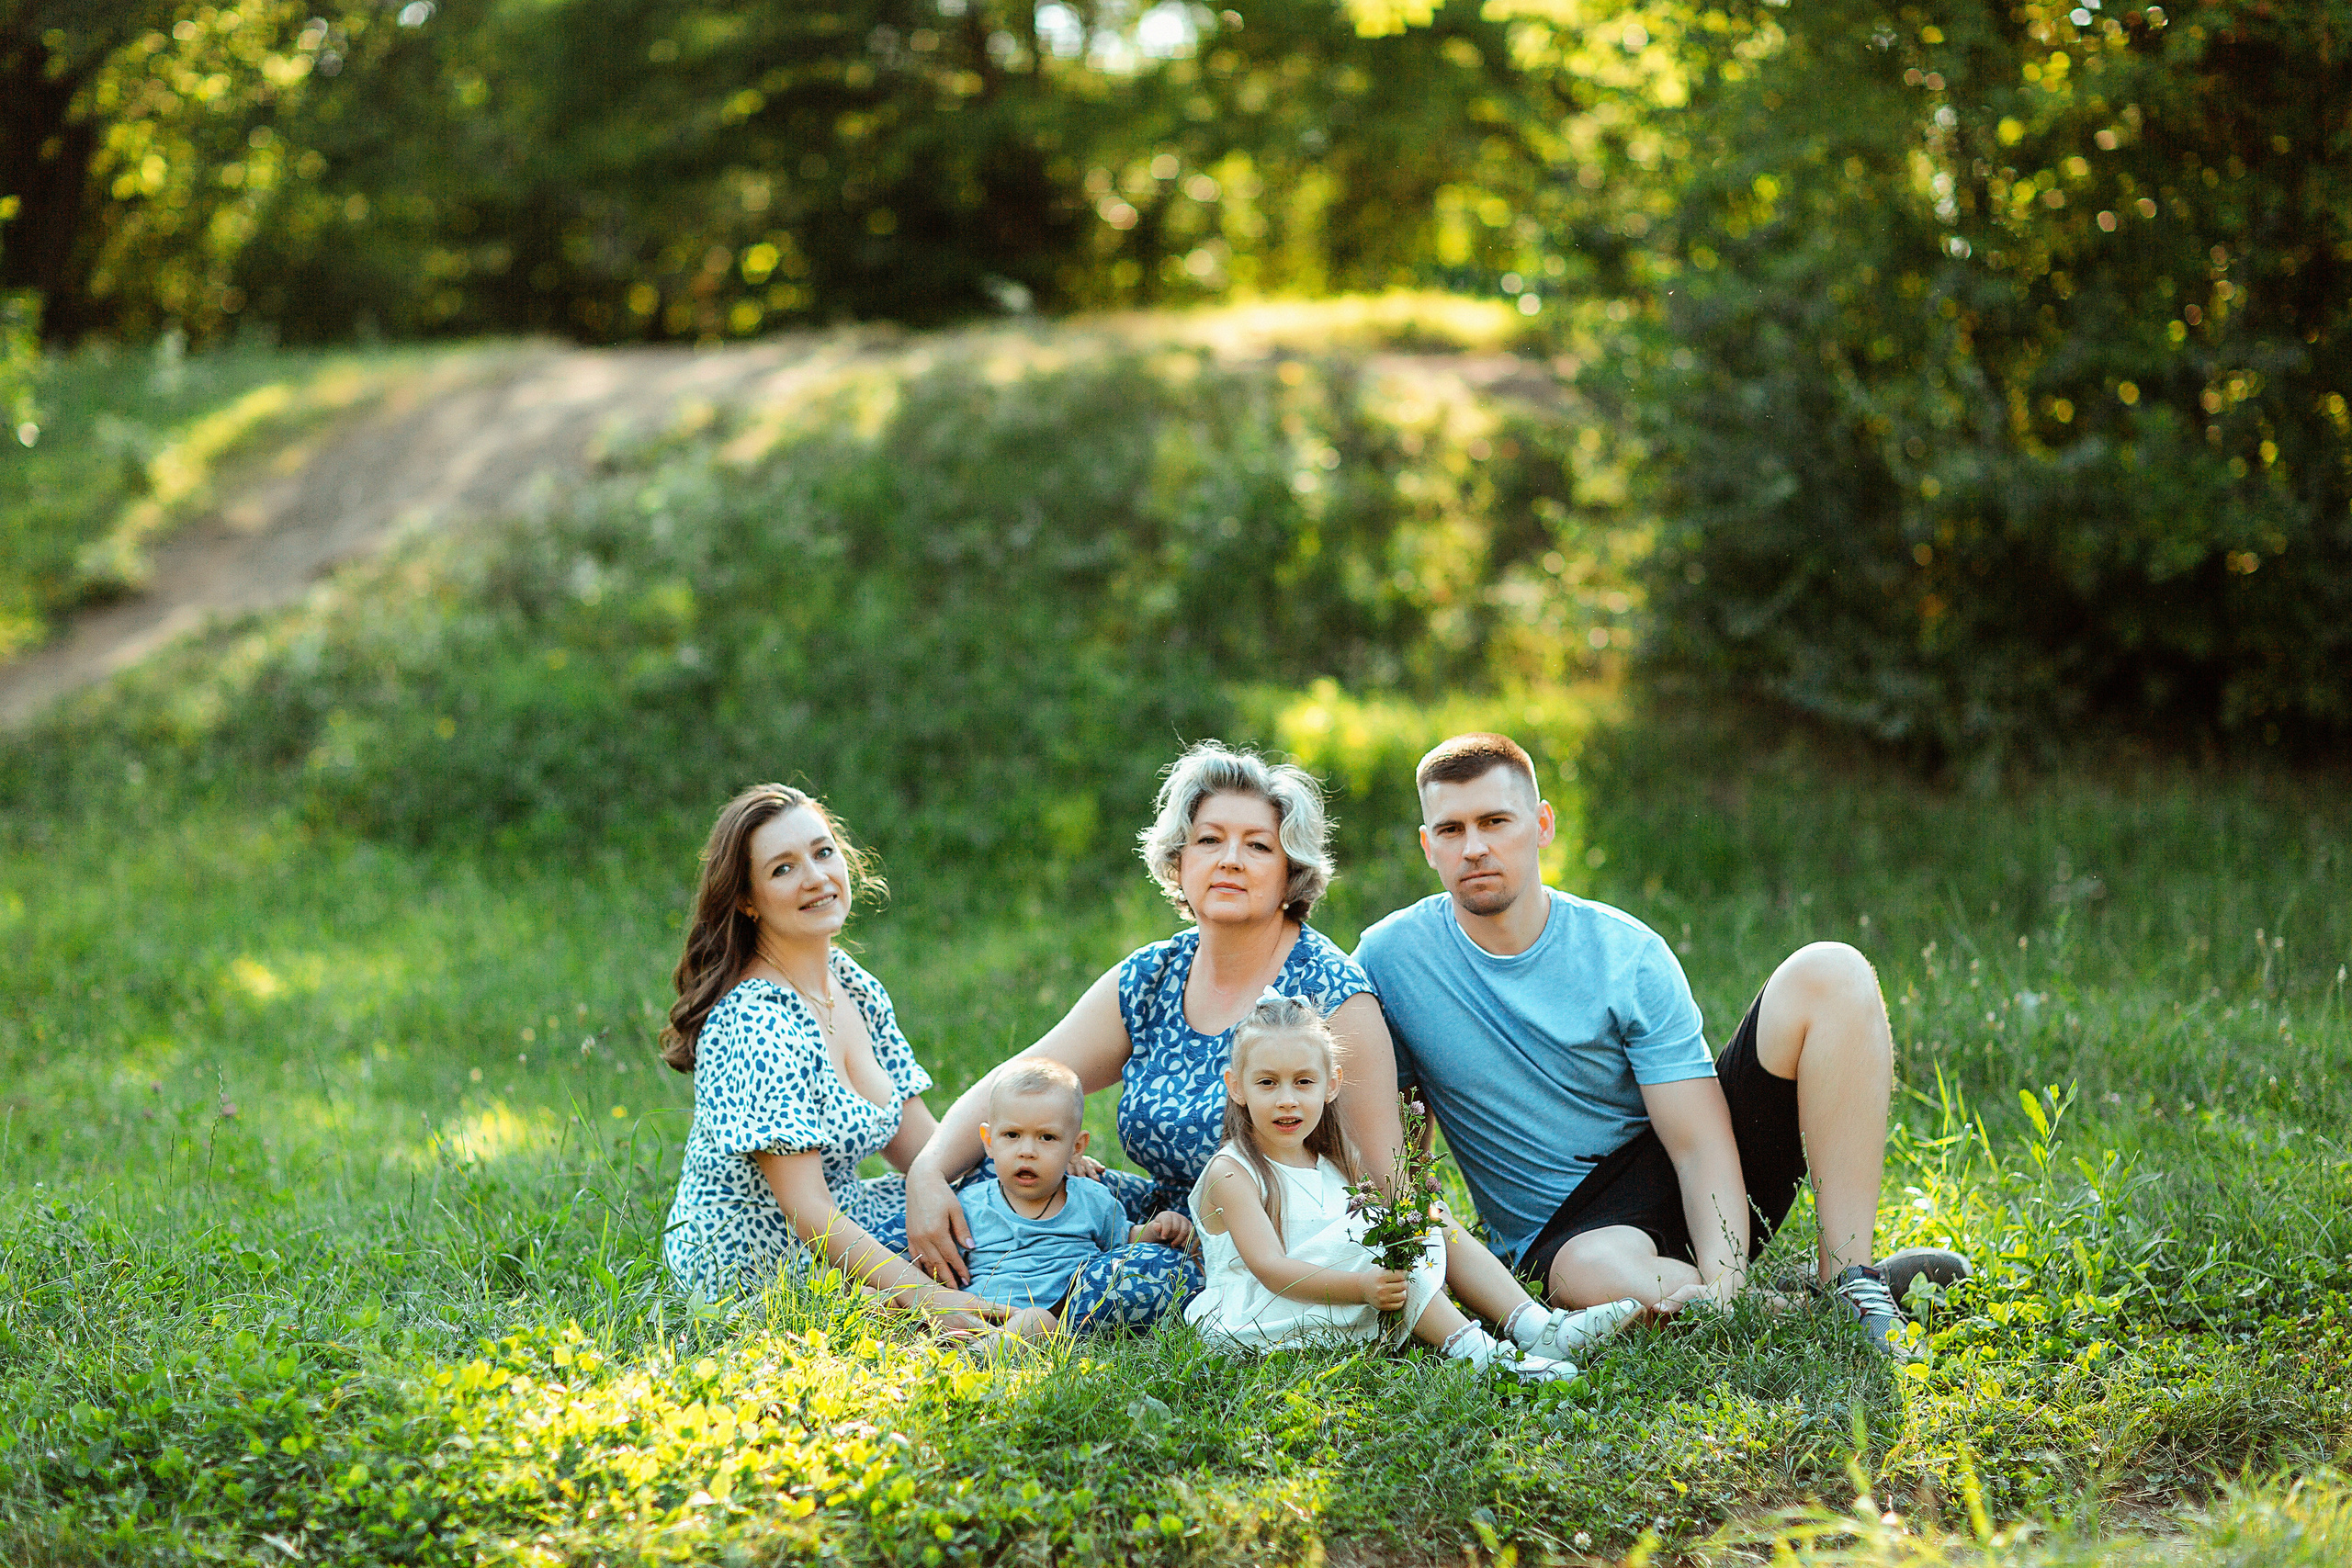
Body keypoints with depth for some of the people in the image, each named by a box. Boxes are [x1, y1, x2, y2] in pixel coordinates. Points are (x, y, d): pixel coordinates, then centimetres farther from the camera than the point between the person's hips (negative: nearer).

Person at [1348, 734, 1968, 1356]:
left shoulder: (1629, 955, -6)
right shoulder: (1388, 960, -5)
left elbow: (1701, 1146, -14)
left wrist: (1721, 1277, -31)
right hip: (1562, 1229, -2)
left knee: (1829, 973, -17)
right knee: (1597, 1272, -44)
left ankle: (1847, 1278, -22)